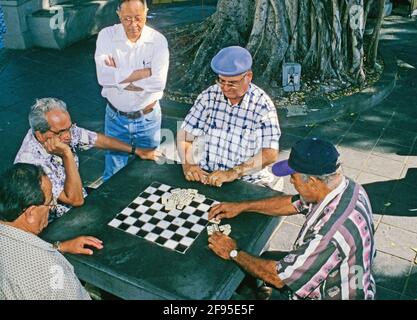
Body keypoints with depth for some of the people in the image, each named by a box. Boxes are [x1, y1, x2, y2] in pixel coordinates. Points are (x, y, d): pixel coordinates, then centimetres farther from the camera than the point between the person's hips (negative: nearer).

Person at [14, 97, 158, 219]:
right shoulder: (31, 163, -33)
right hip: (57, 223, -6)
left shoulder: (63, 130, -14)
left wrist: (137, 151, 6)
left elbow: (98, 139, 2)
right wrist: (67, 154, -36)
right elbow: (75, 199, -31)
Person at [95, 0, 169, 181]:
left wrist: (118, 76, -21)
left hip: (148, 117, 0)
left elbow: (158, 83, -24)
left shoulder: (158, 41, -12)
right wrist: (144, 72, -23)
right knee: (113, 174, 14)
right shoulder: (107, 35, -10)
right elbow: (103, 77, -24)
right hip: (115, 117, 1)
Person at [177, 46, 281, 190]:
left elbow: (270, 154, -15)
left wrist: (233, 173, -25)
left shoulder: (262, 104, -10)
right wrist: (188, 164, -16)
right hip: (205, 176, 2)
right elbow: (185, 134, 2)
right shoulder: (209, 95, 0)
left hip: (248, 182, -2)